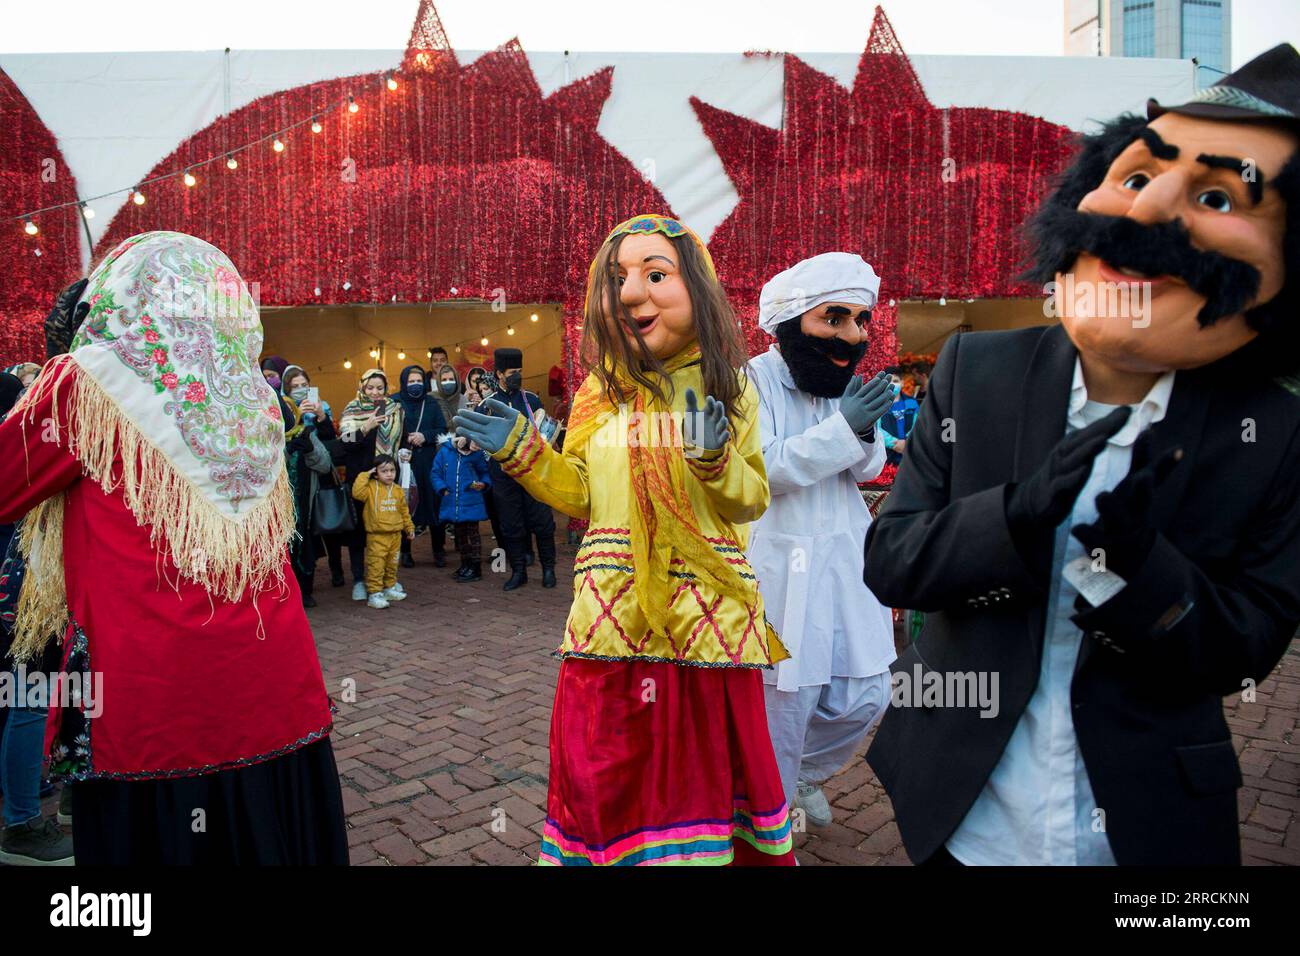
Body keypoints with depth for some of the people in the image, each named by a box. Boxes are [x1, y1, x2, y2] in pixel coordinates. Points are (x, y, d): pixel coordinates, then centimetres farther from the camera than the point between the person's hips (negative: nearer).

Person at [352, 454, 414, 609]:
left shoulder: (398, 490, 8)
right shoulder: (371, 488, -7)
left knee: (392, 564, 17)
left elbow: (404, 511, 17)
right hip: (376, 535, -5)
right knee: (376, 565, -5)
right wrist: (365, 475, -20)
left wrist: (409, 527, 19)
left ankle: (390, 588, 31)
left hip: (395, 534, 6)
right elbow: (357, 492, -27)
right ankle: (374, 593, 0)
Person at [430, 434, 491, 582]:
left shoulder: (477, 453, -5)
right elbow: (435, 473, 5)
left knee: (472, 535, 1)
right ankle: (465, 566, 28)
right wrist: (442, 488, -7)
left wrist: (484, 484, -11)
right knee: (460, 535, 15)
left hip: (471, 504, -3)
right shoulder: (445, 451, -1)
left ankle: (475, 569, 6)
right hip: (452, 503, 3)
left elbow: (485, 473, 8)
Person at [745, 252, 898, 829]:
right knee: (782, 703, 3)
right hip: (781, 569, -6)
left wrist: (867, 437, -11)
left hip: (845, 560, 7)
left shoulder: (846, 382, 7)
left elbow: (868, 469, 12)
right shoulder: (755, 380, -12)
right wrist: (842, 427, -24)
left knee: (864, 698, 13)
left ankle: (805, 773, 42)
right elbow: (758, 469, -20)